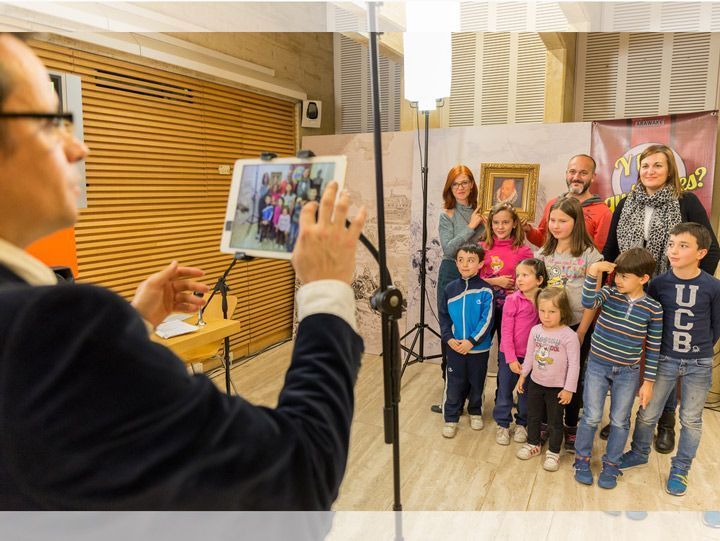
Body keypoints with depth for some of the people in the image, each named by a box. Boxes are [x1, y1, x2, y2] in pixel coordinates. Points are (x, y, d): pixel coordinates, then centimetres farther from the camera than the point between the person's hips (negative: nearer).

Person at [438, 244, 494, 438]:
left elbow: (486, 321, -13)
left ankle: (475, 412, 39)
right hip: (454, 347, 2)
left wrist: (471, 341, -18)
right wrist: (449, 338, -9)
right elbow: (443, 317, 3)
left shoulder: (485, 290, -10)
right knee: (454, 385, 7)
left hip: (479, 348, -1)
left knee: (477, 383, 16)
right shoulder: (450, 289, -1)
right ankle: (451, 419, 22)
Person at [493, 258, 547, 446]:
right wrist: (511, 359, -14)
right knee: (505, 390, 10)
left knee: (526, 392, 16)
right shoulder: (513, 300, -15)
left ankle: (522, 424, 35)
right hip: (510, 354, -2)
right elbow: (506, 332, -13)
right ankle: (503, 425, 28)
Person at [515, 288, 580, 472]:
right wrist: (522, 375, 11)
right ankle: (533, 444, 39)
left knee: (555, 422, 10)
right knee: (533, 416, 19)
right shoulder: (535, 330, -4)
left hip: (557, 387, -5)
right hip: (535, 382, 5)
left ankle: (553, 452, 29)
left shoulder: (569, 335, -19)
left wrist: (569, 389, -15)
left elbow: (574, 364, -16)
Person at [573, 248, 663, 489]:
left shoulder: (653, 308, -9)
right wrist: (593, 273, -39)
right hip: (597, 366, 0)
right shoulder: (609, 293, -8)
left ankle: (611, 466, 31)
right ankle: (582, 460, 26)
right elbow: (588, 302, -30)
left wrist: (648, 382, -2)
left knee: (620, 421, 12)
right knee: (591, 417, 7)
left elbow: (653, 347, -3)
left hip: (628, 373, 0)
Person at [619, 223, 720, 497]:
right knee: (648, 413, 11)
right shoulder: (658, 284, -8)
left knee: (691, 419, 12)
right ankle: (639, 452, 35)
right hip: (665, 360, 1)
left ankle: (680, 469, 30)